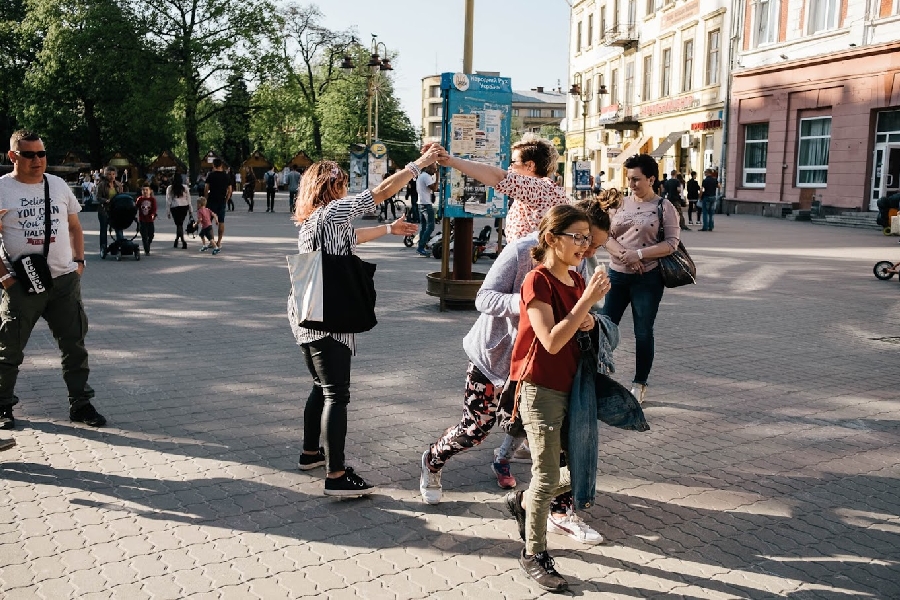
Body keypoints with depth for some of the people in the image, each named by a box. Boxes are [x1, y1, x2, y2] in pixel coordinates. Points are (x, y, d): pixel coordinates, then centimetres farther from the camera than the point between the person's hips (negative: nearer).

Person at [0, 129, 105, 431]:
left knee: (74, 344, 6)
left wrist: (78, 262, 7)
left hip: (65, 281, 4)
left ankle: (80, 403, 16)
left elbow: (74, 226, 18)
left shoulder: (58, 185, 10)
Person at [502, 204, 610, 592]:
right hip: (541, 389, -8)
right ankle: (534, 555, 15)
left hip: (572, 386, 8)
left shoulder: (578, 281, 8)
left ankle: (523, 502, 33)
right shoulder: (538, 281, -15)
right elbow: (551, 341, -23)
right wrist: (587, 301, -24)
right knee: (547, 476, -2)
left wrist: (587, 323, -3)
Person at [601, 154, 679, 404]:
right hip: (617, 274, 4)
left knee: (643, 332, 5)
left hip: (648, 278, -4)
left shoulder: (664, 207, -3)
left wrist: (639, 254, -20)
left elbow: (671, 243, -10)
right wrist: (624, 255, -15)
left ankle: (640, 385, 18)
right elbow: (606, 236, 4)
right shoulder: (621, 203, 8)